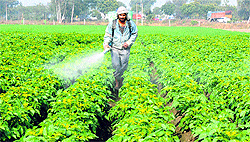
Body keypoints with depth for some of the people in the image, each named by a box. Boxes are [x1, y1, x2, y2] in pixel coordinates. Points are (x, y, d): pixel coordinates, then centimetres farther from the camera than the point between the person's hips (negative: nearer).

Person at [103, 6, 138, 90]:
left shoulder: (131, 24, 3)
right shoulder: (112, 24, 0)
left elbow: (134, 34, 11)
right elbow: (108, 35, 2)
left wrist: (128, 42, -3)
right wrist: (106, 44, -16)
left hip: (125, 49, 1)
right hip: (114, 48, -1)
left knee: (124, 66, -2)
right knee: (116, 65, -9)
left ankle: (117, 78, 24)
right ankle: (119, 80, 13)